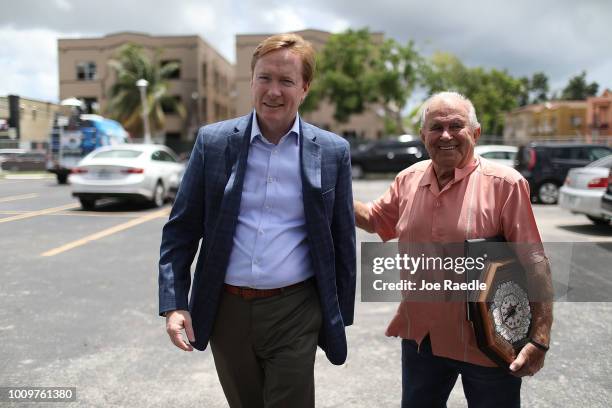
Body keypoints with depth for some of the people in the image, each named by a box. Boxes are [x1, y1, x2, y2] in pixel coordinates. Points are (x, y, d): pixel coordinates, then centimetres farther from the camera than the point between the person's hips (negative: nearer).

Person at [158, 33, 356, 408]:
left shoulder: (333, 151, -3)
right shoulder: (213, 141, -2)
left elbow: (343, 240, 3)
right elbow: (181, 229, 1)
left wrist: (340, 317, 6)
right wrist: (173, 303, -6)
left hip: (294, 311, -2)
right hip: (226, 310, 2)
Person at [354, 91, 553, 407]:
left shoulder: (504, 183, -14)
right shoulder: (408, 179, 1)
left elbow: (534, 263, -14)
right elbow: (374, 219, 18)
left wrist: (540, 338, -17)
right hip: (420, 337, 5)